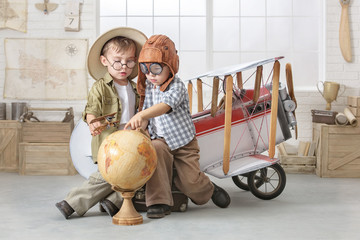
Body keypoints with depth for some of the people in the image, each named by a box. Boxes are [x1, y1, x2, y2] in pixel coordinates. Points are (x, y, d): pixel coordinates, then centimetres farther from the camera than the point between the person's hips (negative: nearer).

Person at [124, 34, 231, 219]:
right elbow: (147, 111, 13)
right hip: (161, 140, 4)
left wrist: (141, 115, -52)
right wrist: (141, 127, -10)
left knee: (191, 182, -8)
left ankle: (209, 190, 33)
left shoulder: (177, 87, -17)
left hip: (183, 142, -4)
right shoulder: (148, 87, 4)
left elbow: (164, 106, -36)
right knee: (155, 149, -32)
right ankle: (159, 201, -24)